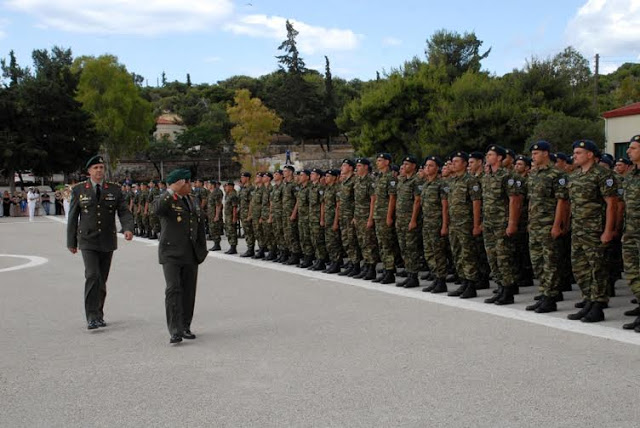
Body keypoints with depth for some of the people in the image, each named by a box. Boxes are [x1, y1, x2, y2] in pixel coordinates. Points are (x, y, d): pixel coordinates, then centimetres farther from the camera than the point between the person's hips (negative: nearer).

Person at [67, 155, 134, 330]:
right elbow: (73, 217, 6)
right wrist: (71, 242, 5)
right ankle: (91, 317, -15)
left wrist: (128, 228, -21)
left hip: (107, 242, 2)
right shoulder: (78, 190, 2)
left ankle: (99, 315, 23)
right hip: (88, 241, -2)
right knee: (92, 276, -17)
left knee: (102, 279, 10)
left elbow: (124, 212, -2)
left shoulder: (114, 190, 5)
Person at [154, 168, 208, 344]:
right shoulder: (167, 200, -6)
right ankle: (175, 331, -16)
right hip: (171, 254, -6)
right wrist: (171, 191, -31)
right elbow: (157, 210, -31)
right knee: (173, 289, -15)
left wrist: (202, 249, 20)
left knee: (189, 292, 7)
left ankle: (185, 327, 18)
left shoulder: (194, 201, 14)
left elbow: (200, 226, 21)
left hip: (191, 254, 6)